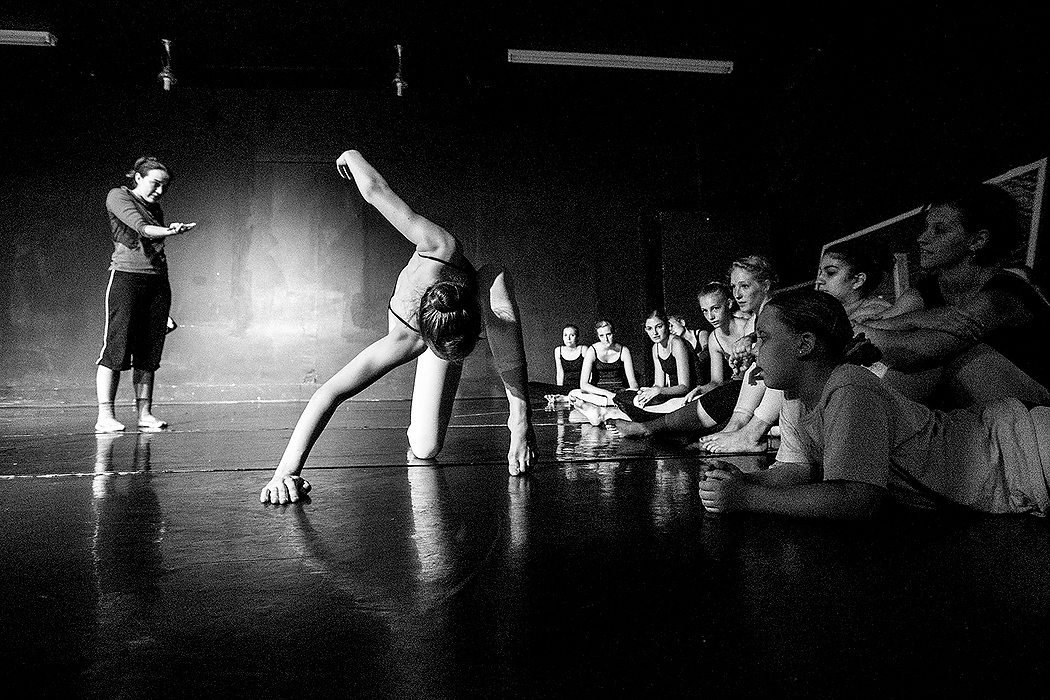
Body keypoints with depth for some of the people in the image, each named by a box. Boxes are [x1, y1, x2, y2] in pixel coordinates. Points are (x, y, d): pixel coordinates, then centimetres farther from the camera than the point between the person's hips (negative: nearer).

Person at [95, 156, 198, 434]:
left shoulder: (156, 208, 21)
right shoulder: (118, 196, 3)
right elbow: (139, 226, -16)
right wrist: (169, 231, -32)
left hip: (158, 280, 6)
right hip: (126, 275, -6)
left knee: (150, 351, 3)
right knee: (116, 347, -7)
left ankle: (144, 413, 6)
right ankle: (105, 416, -3)